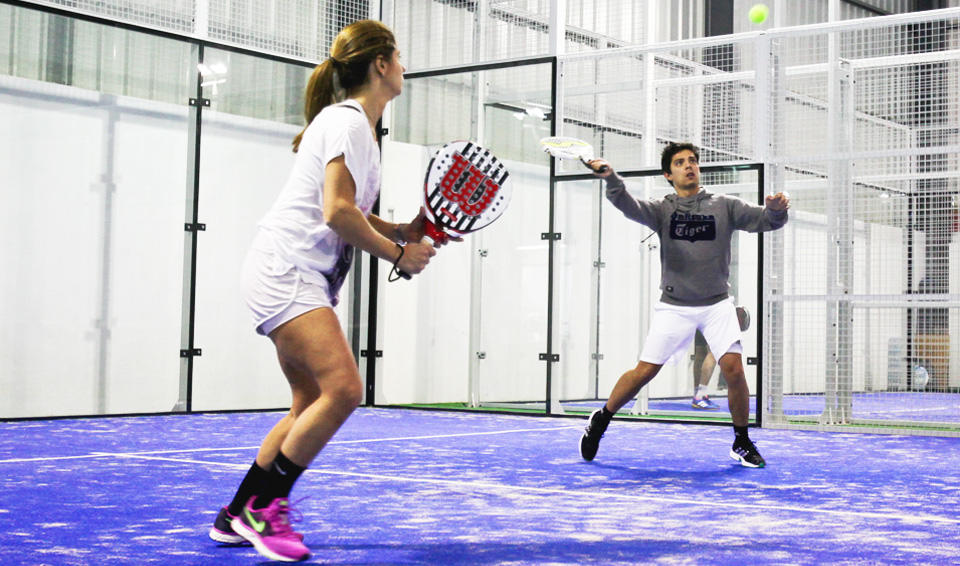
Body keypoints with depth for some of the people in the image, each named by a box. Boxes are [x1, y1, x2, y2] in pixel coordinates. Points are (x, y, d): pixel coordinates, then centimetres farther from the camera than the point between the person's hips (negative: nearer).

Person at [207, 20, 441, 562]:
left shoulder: (361, 126, 20)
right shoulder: (346, 119, -11)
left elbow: (351, 217, 23)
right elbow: (336, 212, -21)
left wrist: (405, 231, 8)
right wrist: (398, 253, -11)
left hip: (306, 280, 11)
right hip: (285, 268, -11)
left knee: (312, 405, 8)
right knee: (344, 387, -21)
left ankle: (236, 516, 15)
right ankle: (263, 508, -12)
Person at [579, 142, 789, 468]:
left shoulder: (724, 206, 5)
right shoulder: (663, 209, 2)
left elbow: (765, 220, -2)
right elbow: (631, 208, -17)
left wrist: (776, 209, -27)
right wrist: (611, 179, -37)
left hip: (717, 304, 1)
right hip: (674, 306, -1)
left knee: (734, 370, -11)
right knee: (644, 371, -3)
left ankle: (741, 443, 10)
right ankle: (600, 421, 19)